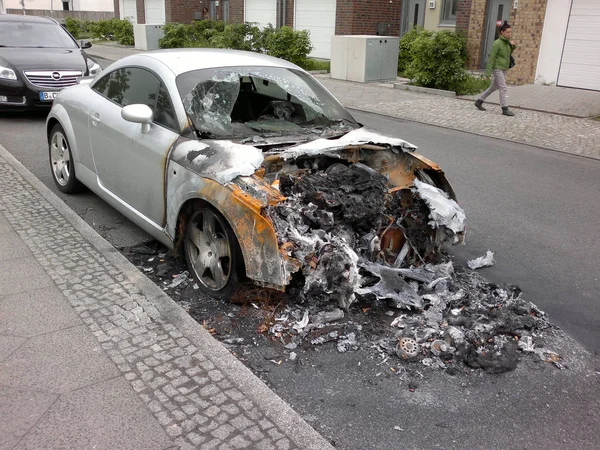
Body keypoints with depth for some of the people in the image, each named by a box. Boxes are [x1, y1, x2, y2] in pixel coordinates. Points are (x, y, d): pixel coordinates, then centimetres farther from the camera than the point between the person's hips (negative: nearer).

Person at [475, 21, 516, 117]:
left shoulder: (507, 42, 9)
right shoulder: (497, 43, -14)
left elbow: (508, 54, 20)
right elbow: (491, 57, -15)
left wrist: (512, 46, 1)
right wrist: (488, 71, -17)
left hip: (503, 69, 8)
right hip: (497, 68, -8)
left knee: (493, 87, 15)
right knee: (503, 88, -9)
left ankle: (479, 101, 26)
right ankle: (505, 109, -7)